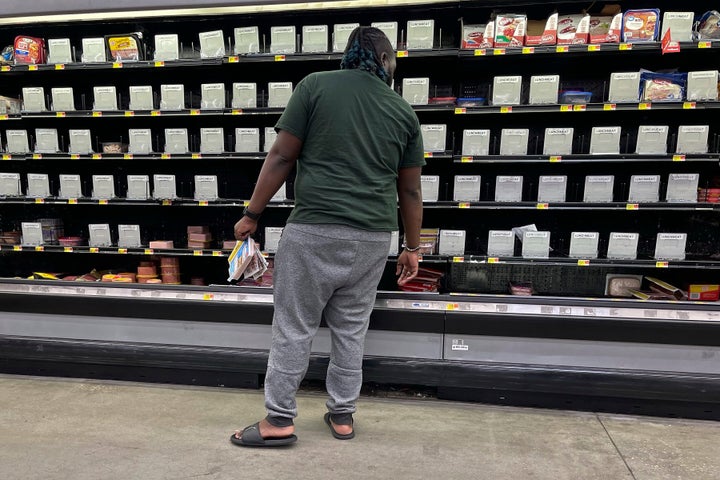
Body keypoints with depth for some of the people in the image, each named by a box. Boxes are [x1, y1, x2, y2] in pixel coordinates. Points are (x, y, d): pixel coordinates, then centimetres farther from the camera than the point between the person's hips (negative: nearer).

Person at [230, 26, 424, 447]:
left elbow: (281, 157, -2)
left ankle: (279, 420, 18)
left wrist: (252, 214, 7)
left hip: (314, 230, -3)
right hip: (373, 237, 4)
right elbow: (410, 191, 12)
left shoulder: (315, 86, 2)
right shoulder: (405, 112, 10)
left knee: (294, 328, 7)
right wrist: (412, 247, 21)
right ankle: (342, 415, 27)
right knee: (352, 329, 15)